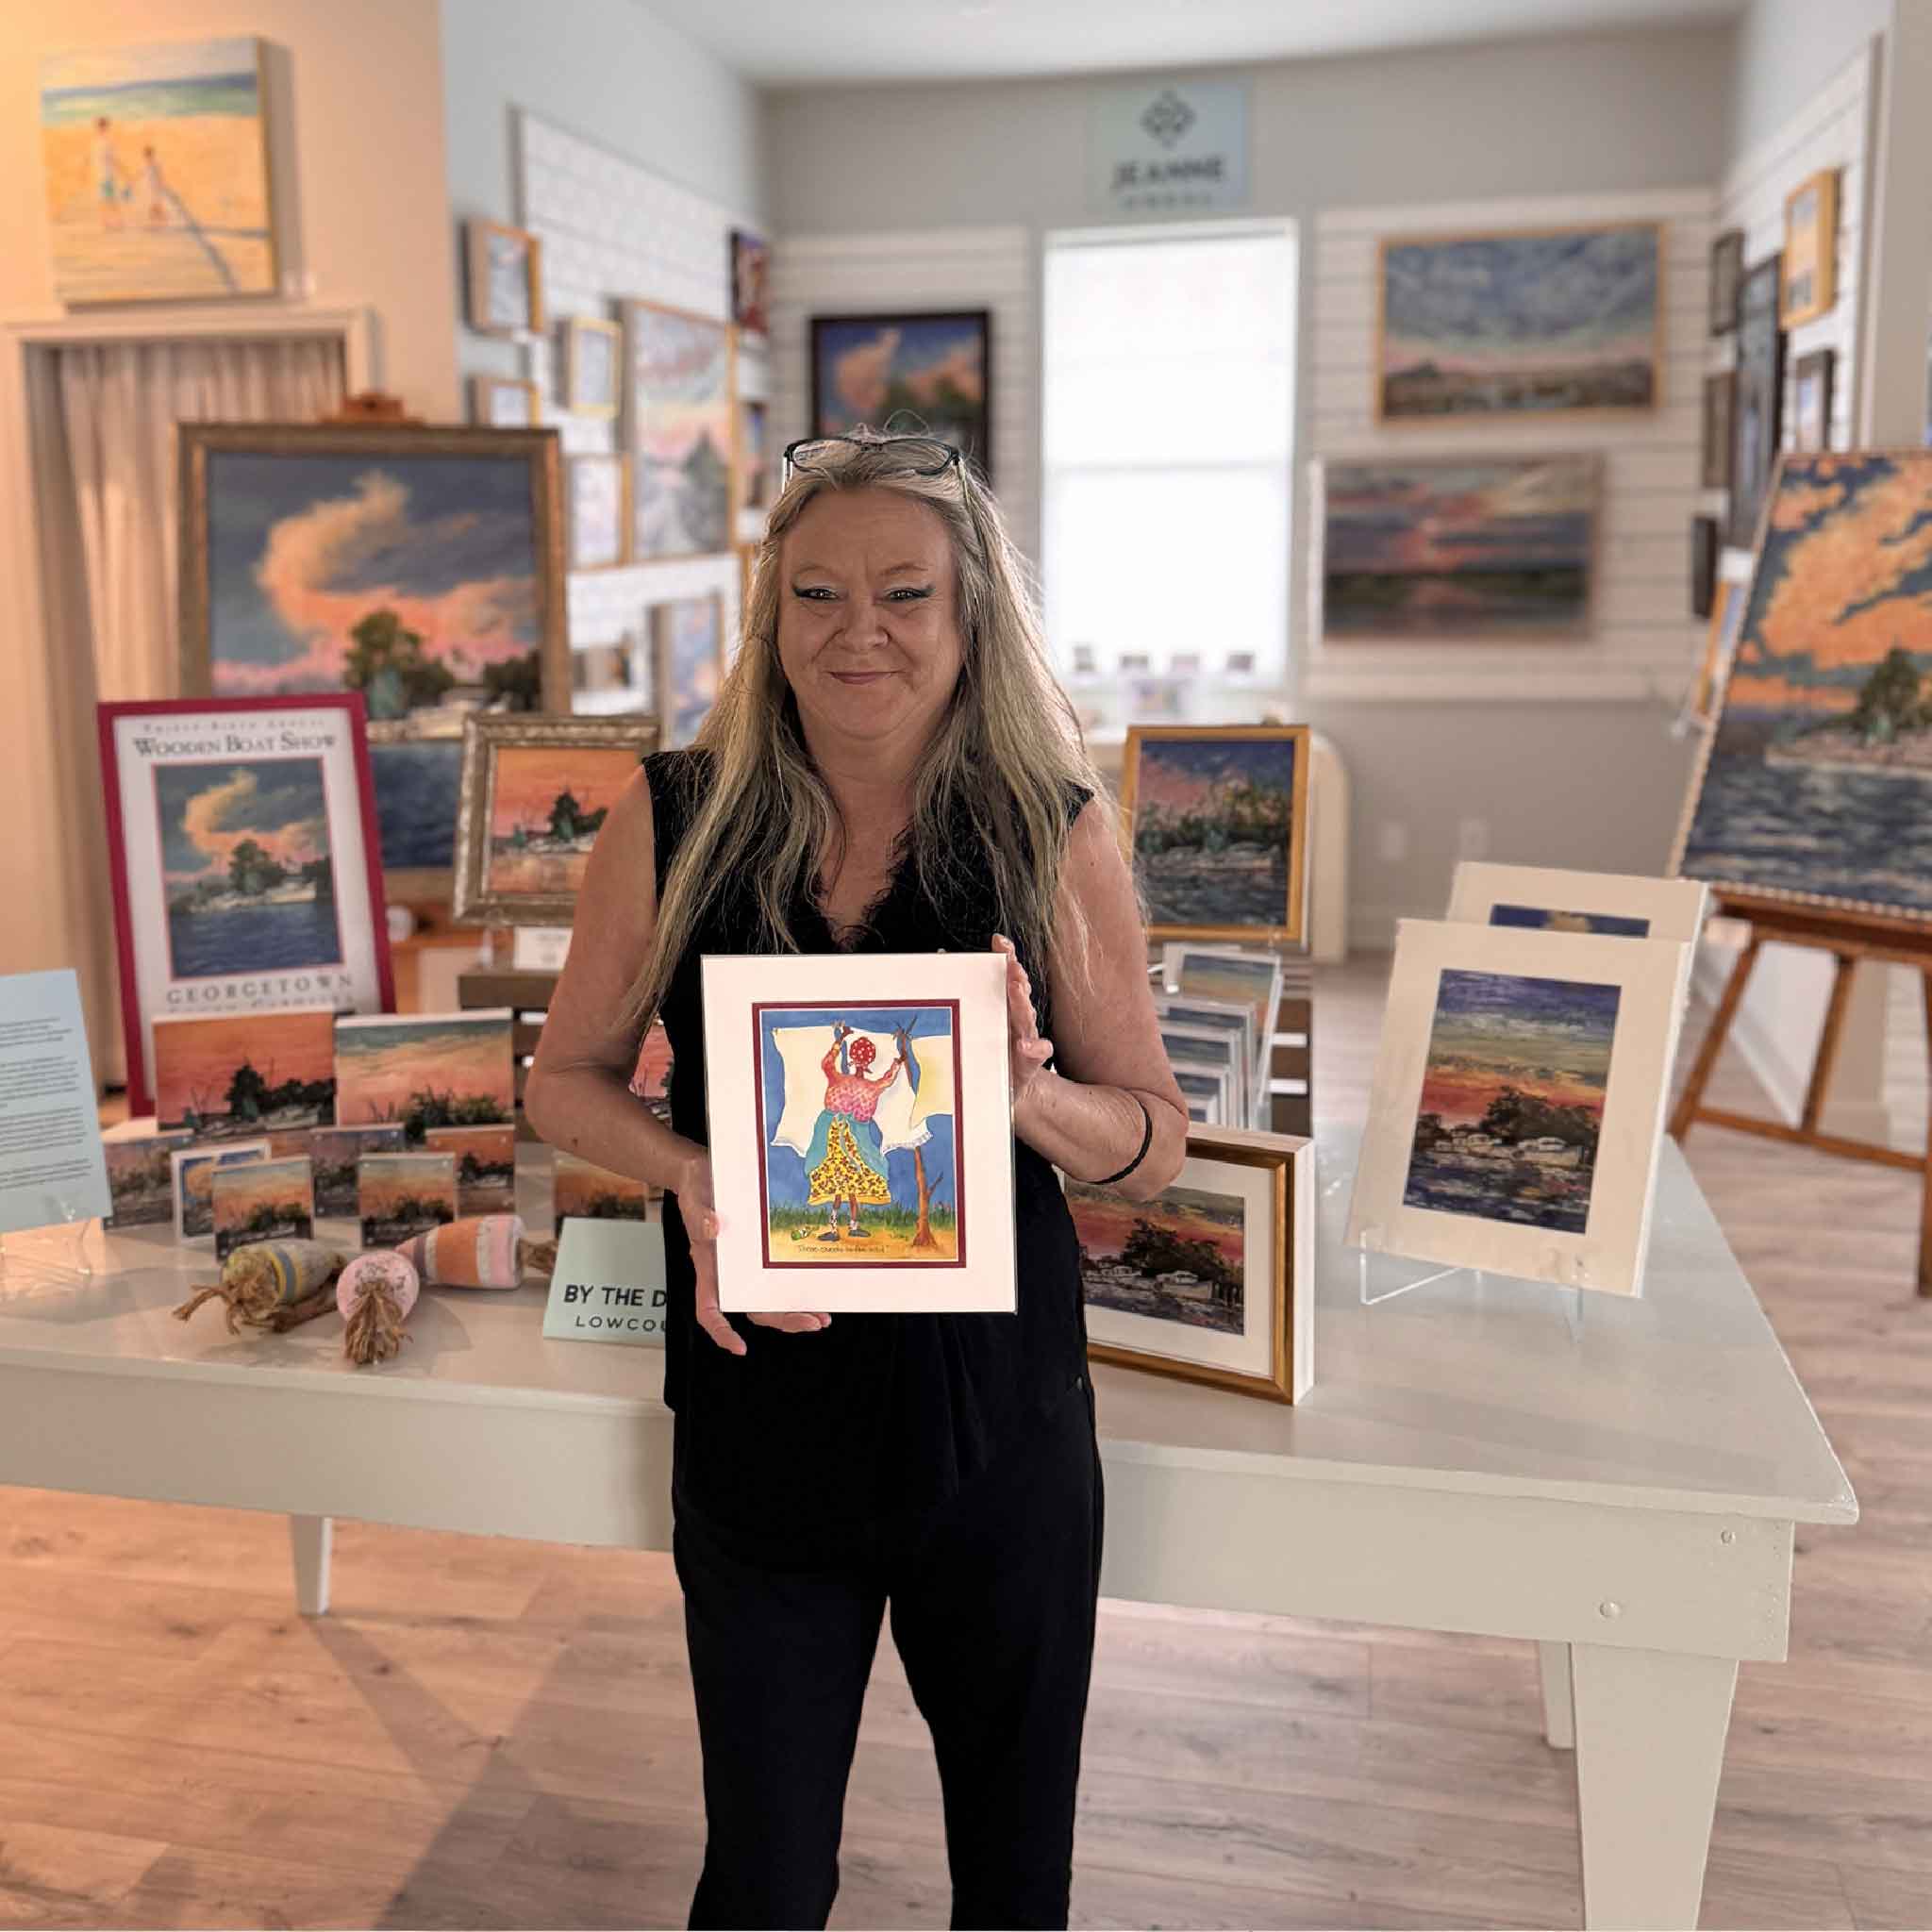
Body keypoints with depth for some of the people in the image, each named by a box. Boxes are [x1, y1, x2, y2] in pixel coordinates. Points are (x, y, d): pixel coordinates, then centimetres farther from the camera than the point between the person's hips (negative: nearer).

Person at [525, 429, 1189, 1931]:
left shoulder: (1057, 831, -7)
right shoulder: (676, 820, -5)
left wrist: (1027, 1091, -25)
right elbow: (566, 1081, 4)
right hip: (758, 1423, 0)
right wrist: (691, 1173, -16)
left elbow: (1158, 1146, -3)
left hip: (998, 1426, 0)